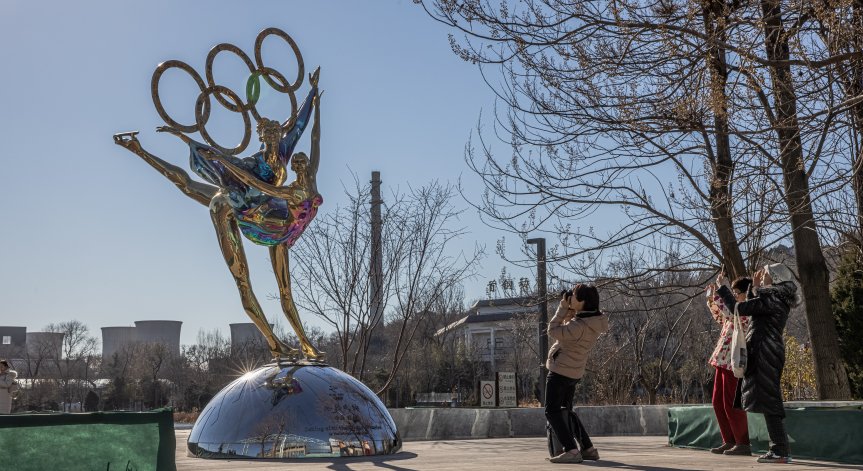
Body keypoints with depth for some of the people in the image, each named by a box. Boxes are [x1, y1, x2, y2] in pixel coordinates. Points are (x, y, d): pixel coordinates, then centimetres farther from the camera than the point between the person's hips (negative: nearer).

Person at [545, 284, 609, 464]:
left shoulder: (579, 326, -28)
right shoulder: (596, 320, 1)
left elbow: (553, 331, -18)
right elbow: (569, 329, 14)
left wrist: (563, 307, -14)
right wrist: (569, 311, -2)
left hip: (560, 371, -9)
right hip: (574, 373, 9)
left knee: (552, 411, -3)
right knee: (566, 411, 21)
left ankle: (571, 451, -12)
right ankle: (588, 449, 20)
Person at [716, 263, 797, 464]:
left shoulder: (770, 300, -14)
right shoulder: (780, 300, 14)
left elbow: (738, 308, -16)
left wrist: (721, 287, -5)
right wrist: (757, 288, 30)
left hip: (764, 353, -10)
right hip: (772, 351, 10)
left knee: (767, 400, -7)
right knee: (769, 400, 13)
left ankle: (780, 451, -7)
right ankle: (779, 449, 16)